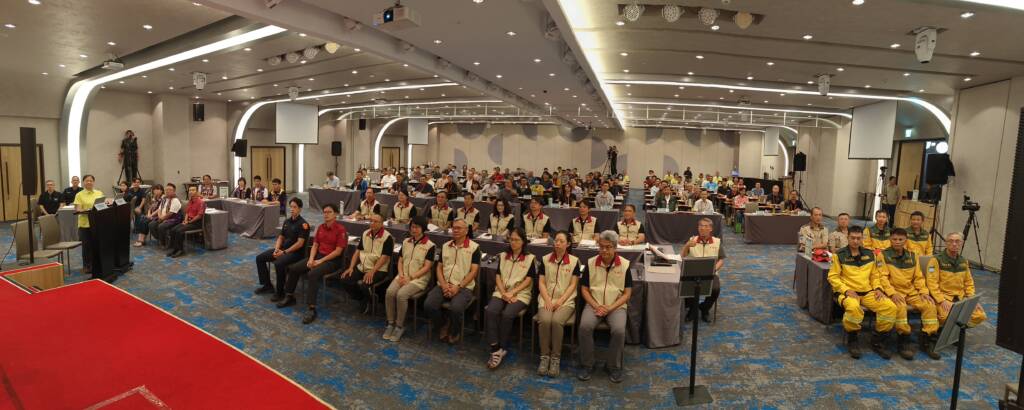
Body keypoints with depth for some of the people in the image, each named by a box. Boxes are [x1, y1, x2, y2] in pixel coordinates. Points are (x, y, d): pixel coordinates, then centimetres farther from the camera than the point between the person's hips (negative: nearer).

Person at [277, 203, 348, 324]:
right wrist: (311, 259, -6)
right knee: (293, 268, -2)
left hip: (332, 260, -8)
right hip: (318, 255, 8)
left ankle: (311, 309, -28)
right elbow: (315, 245, 12)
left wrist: (320, 261, -18)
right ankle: (289, 297, 19)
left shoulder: (340, 229, -14)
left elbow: (338, 251, -17)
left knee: (313, 274, -32)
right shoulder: (320, 227, 10)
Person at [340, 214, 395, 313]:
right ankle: (362, 299, 12)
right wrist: (351, 267, 1)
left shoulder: (387, 237, -11)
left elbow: (384, 257, -16)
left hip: (378, 270, -7)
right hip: (362, 267, 7)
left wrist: (372, 271, -24)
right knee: (345, 280, -11)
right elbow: (357, 251, 12)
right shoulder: (365, 233, 10)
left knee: (364, 285, -30)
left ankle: (367, 301, 7)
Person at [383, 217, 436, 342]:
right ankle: (390, 323, -7)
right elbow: (400, 261, 13)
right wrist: (401, 275, -5)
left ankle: (400, 326, -11)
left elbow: (427, 267, -10)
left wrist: (410, 278, -16)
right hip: (403, 276, 5)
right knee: (389, 292, -23)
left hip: (419, 279, -5)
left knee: (401, 294, -29)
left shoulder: (430, 246, -6)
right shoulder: (406, 242, 12)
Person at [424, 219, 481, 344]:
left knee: (455, 309, -32)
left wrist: (458, 287, -15)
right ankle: (442, 328, 9)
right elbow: (439, 267, 12)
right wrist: (443, 284, -6)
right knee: (428, 305, -21)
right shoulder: (445, 246, 13)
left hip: (464, 287, -4)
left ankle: (454, 332, 2)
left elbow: (473, 271, -6)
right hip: (443, 285, 4)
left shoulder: (474, 247, -2)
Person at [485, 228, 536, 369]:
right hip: (501, 292, 3)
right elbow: (498, 277, 8)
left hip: (520, 294, -3)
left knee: (507, 314, -30)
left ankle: (501, 348, -13)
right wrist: (504, 293, -9)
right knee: (490, 311, -26)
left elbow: (528, 280, -4)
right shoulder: (503, 256, 14)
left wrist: (512, 293, -13)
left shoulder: (530, 258, 3)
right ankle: (495, 349, -23)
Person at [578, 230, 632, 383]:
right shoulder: (590, 263, 2)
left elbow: (627, 293, -1)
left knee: (619, 330, -29)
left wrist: (610, 308, -13)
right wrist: (596, 306, -10)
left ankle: (614, 367, -4)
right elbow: (584, 289, 5)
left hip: (616, 306, -1)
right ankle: (587, 365, -6)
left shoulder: (625, 265, -2)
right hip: (594, 305, 1)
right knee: (585, 326, -27)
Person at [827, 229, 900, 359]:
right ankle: (852, 341, -11)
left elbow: (874, 275, 19)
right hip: (847, 292, -5)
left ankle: (877, 341, 2)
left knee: (890, 307, -19)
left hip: (868, 292, 5)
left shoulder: (870, 254, 12)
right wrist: (846, 290, -15)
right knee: (853, 307, -38)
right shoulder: (839, 255, -3)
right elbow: (833, 277, -4)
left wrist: (877, 288, 2)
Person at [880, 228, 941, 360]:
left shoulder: (912, 256, 12)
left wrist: (924, 292, -1)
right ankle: (903, 340, -17)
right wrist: (892, 293, -21)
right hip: (894, 291, -5)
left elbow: (918, 277, 14)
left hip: (911, 291, 6)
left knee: (930, 305, -18)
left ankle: (927, 339, -2)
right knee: (900, 306, -33)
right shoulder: (884, 255, -5)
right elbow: (883, 277, -11)